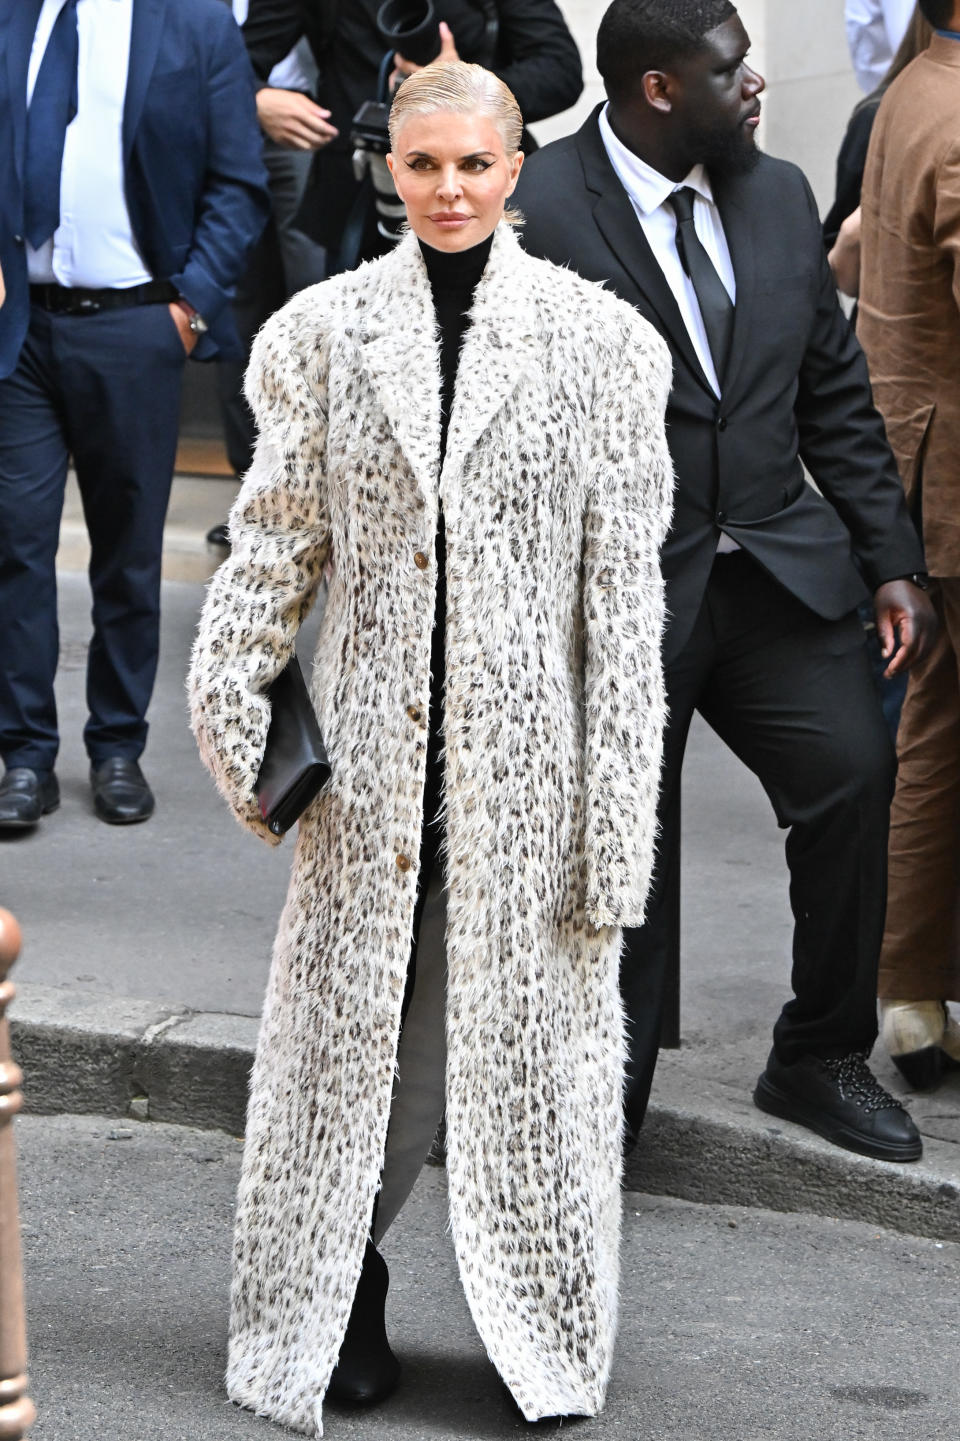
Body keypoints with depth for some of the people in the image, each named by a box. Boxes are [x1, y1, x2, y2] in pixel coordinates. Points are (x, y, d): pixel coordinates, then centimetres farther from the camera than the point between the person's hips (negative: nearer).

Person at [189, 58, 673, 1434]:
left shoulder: (595, 342, 0)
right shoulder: (328, 332, 4)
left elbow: (623, 587, -2)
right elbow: (277, 536, 7)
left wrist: (615, 826, -5)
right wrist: (235, 713, -4)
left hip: (528, 753, -1)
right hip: (374, 746, 1)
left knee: (531, 1034, 7)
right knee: (353, 1026, 8)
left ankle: (545, 1324, 22)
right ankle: (331, 1302, 25)